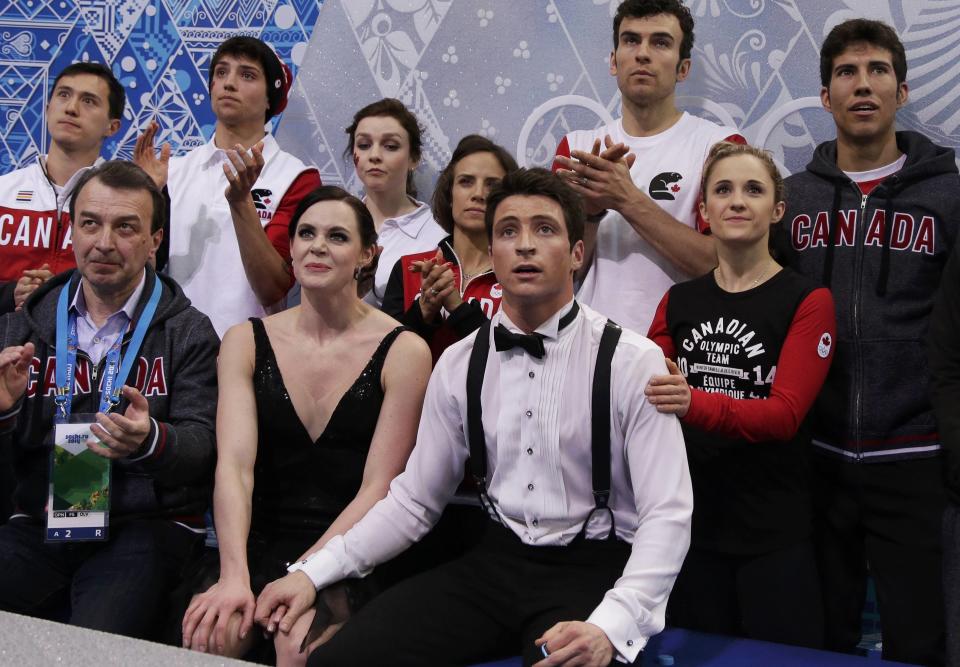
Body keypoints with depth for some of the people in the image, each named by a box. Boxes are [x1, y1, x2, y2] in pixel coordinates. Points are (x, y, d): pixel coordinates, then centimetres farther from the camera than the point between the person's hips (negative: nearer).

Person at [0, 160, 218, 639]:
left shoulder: (188, 333, 0)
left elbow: (202, 445, -8)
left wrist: (148, 441, -30)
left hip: (148, 525, -3)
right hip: (39, 523, 3)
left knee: (99, 640, -29)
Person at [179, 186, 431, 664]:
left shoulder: (403, 351, -3)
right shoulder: (246, 341, 6)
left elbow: (378, 488, -6)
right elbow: (234, 466, -6)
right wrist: (234, 576, -20)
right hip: (261, 546, 2)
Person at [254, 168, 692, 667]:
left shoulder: (633, 362, -8)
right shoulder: (459, 364, 5)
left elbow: (667, 515, -13)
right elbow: (413, 500, 9)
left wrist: (608, 626, -28)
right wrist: (313, 572, -2)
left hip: (594, 570, -3)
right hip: (494, 563, 4)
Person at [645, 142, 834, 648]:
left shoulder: (807, 300, -7)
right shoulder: (677, 301, 7)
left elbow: (785, 414, -17)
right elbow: (644, 388, 11)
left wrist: (696, 405, -34)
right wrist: (648, 389, -13)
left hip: (774, 530, -4)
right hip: (691, 519, 4)